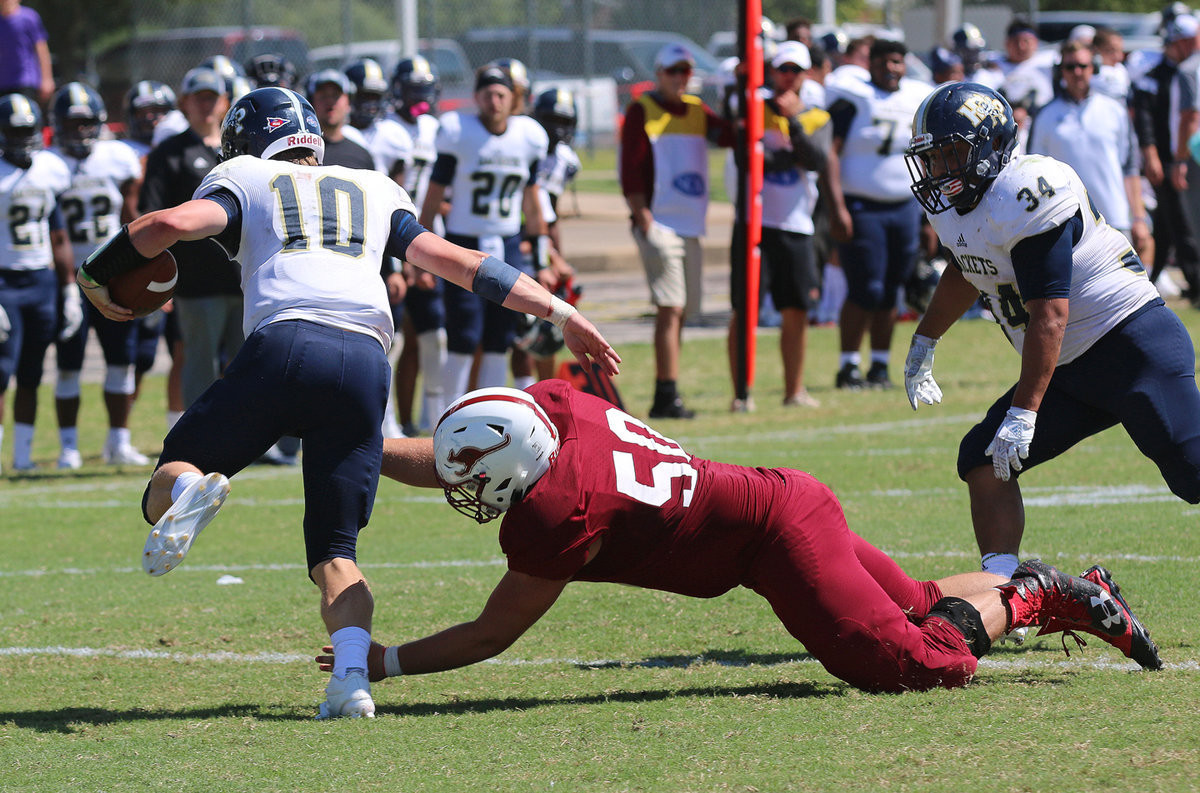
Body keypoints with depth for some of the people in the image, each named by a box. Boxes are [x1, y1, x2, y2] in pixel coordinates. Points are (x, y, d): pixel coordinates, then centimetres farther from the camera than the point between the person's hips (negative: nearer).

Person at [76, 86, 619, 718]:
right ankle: (352, 672, -17)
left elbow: (172, 224, 4)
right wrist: (559, 313, 30)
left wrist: (94, 280, 19)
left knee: (165, 488, 10)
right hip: (365, 363, 3)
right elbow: (459, 262, 27)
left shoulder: (245, 179, 22)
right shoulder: (376, 191, 32)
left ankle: (187, 490, -29)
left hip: (285, 344, -3)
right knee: (335, 549, 11)